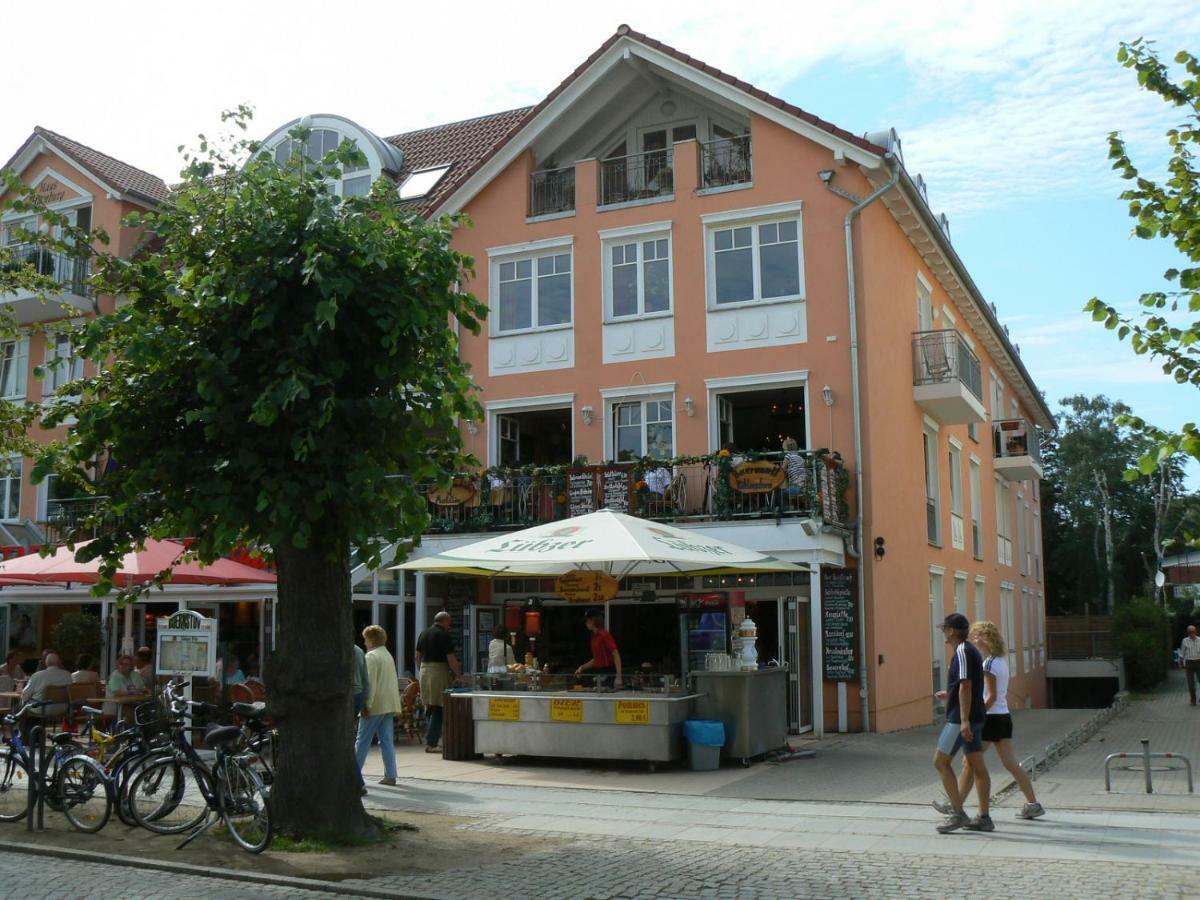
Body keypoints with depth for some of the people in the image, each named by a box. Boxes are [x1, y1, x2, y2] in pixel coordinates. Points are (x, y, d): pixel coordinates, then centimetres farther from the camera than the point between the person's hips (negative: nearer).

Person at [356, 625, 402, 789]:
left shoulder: (371, 656, -10)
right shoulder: (389, 656, 17)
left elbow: (370, 683, -17)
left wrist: (367, 704, -16)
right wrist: (395, 706, 21)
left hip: (375, 706, -8)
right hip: (389, 705, 8)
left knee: (363, 741, 0)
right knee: (387, 741, 7)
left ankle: (354, 773, 4)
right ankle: (390, 775, 4)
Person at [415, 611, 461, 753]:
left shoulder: (424, 633, 12)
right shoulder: (444, 635, -10)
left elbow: (417, 656, 16)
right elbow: (451, 659, -15)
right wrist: (459, 675, -7)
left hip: (424, 670, 7)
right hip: (440, 671, -7)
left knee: (431, 707, 16)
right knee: (439, 708, -3)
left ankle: (432, 739, 20)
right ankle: (431, 743, -6)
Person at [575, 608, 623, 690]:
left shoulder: (604, 634, -14)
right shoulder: (595, 636, 12)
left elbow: (616, 655, -19)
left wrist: (618, 677, -26)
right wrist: (582, 668, 17)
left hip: (608, 674, -9)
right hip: (599, 674, 9)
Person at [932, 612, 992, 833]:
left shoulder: (962, 652, -15)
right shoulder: (972, 650, 15)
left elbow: (965, 686, -22)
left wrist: (964, 720, -25)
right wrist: (949, 694, 35)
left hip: (961, 718, -10)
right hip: (975, 718, 10)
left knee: (940, 761, -4)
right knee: (977, 767, 9)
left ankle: (957, 813, -5)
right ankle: (983, 817, 12)